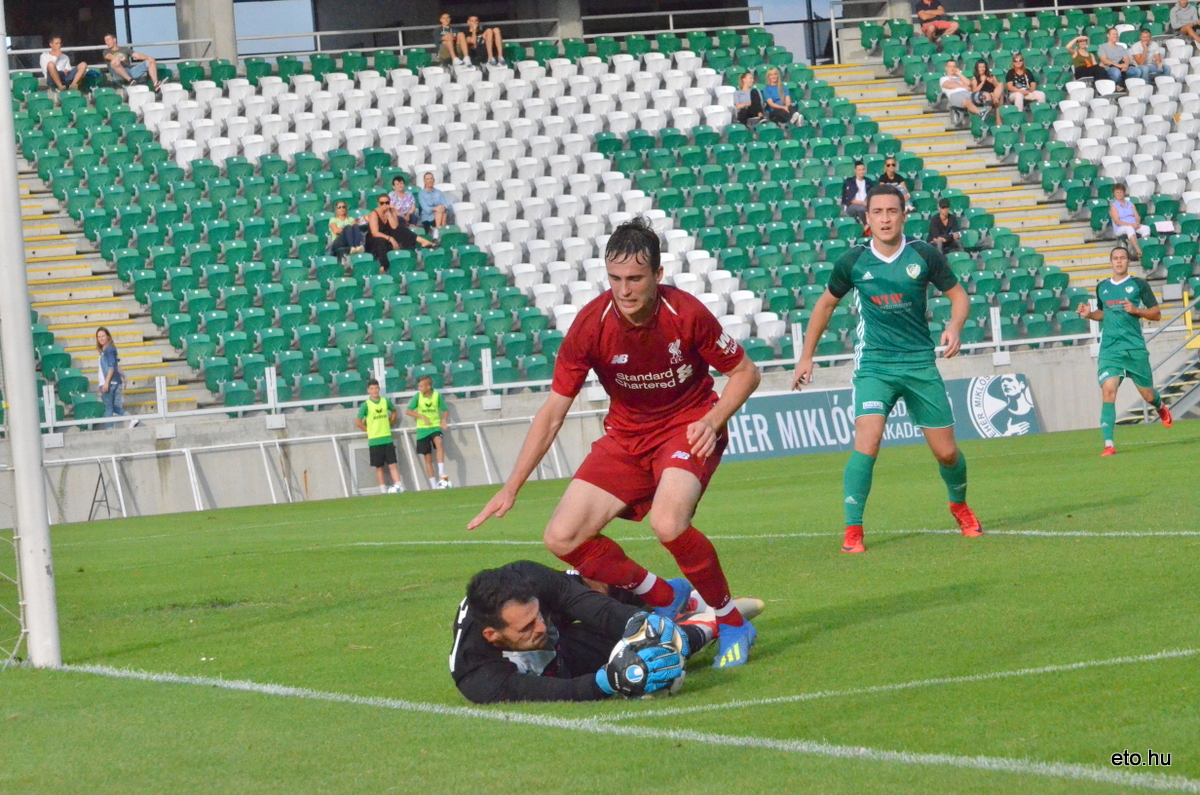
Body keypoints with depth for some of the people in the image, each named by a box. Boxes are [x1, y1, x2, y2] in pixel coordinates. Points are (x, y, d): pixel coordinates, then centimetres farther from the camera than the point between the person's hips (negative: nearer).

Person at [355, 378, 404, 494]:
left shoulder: (386, 401, 5)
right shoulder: (366, 405, -5)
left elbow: (394, 412, 24)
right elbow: (358, 423, -5)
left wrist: (390, 423, 12)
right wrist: (369, 430, -2)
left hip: (387, 439, 2)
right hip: (374, 440, -2)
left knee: (392, 464, -3)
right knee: (379, 467, 3)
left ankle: (398, 485, -6)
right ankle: (383, 490, 6)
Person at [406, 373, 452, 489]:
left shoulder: (437, 395, -5)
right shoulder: (418, 396, -4)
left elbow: (446, 410, 5)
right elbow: (408, 411, -5)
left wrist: (444, 419, -16)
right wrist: (422, 416, -17)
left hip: (435, 426, -1)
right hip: (422, 429, 1)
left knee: (438, 442, -32)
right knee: (428, 458, 2)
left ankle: (442, 475, -34)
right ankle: (433, 485, 9)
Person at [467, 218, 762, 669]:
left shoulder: (686, 314, -20)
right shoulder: (591, 324, -15)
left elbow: (745, 372, -4)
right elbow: (553, 412, -9)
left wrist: (712, 420, -21)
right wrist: (512, 488, -12)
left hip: (687, 428, -4)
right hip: (625, 438, 4)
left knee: (667, 524, -33)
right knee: (563, 538, -10)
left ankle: (733, 624, -9)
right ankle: (665, 597, 11)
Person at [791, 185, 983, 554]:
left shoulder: (924, 255, -5)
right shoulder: (853, 262, -3)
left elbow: (957, 294, 5)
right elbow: (826, 304, 13)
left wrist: (955, 326, -16)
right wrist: (806, 356, 14)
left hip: (920, 362, 1)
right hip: (874, 365, -1)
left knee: (946, 451, 6)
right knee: (866, 444, -21)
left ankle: (960, 506, 37)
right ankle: (852, 531, -14)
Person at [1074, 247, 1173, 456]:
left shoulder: (1139, 285, 1)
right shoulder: (1102, 287, 11)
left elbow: (1156, 313, 3)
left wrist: (1136, 310, -15)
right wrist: (1089, 314, 5)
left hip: (1135, 347, -1)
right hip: (1109, 350, 2)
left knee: (1148, 395, 9)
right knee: (1108, 391, -16)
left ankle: (1160, 407, 49)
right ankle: (1108, 444, -19)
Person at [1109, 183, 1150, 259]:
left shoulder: (1130, 204, 21)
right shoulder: (1113, 206, 4)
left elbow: (1137, 217, 12)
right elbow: (1117, 222, -8)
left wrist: (1137, 223, -12)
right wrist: (1131, 224, -20)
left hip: (1134, 225, 5)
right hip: (1120, 229, -5)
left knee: (1146, 228, -24)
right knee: (1130, 229, -39)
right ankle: (1139, 252, -49)